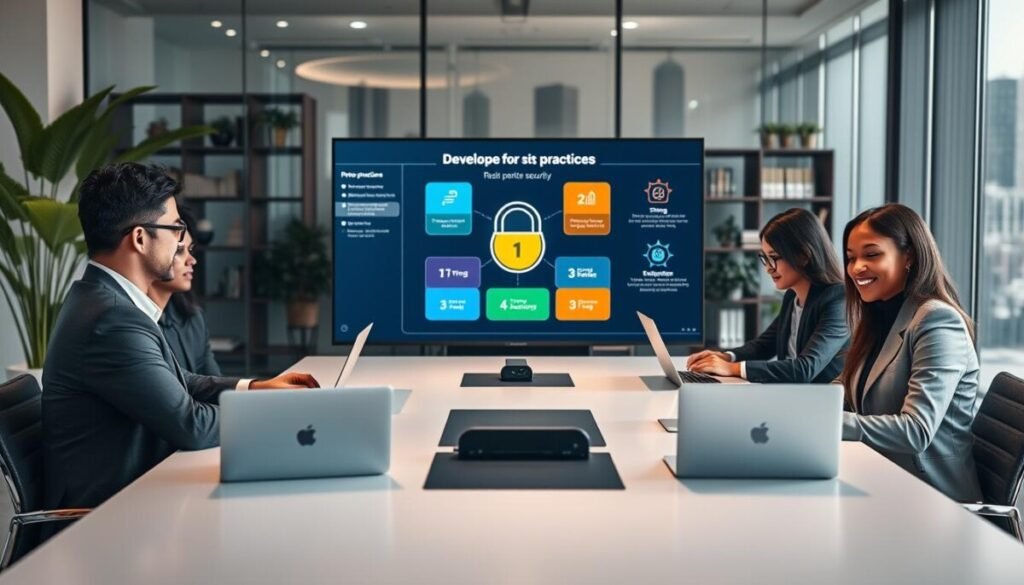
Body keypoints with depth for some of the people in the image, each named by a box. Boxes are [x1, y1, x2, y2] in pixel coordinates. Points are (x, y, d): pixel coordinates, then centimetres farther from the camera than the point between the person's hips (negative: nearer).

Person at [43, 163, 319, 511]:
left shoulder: (101, 298, 5)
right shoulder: (113, 321, -25)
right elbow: (192, 426, -21)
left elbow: (175, 383, 16)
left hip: (129, 487, 9)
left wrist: (255, 388, 8)